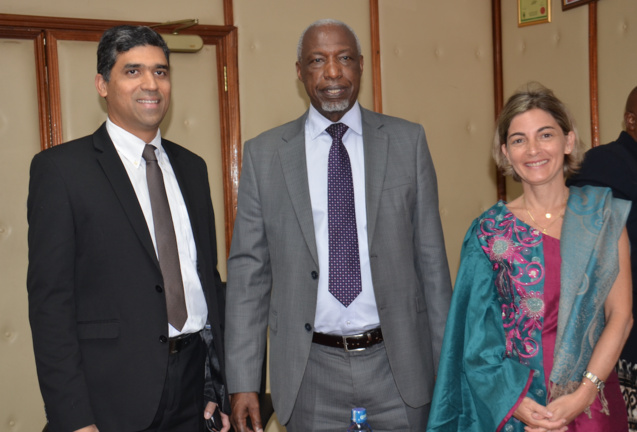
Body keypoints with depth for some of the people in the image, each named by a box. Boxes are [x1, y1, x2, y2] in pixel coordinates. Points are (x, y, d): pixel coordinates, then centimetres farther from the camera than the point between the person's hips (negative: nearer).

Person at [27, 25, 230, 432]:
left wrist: (222, 384, 10)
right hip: (114, 398, -5)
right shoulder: (61, 168, -6)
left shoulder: (192, 167, 11)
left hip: (195, 385, 5)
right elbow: (50, 299, -10)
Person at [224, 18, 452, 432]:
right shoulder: (263, 154, 0)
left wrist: (447, 360, 2)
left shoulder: (407, 141, 2)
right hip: (312, 371, 0)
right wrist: (243, 380, -3)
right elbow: (248, 270, 0)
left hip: (398, 365, 0)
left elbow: (430, 256, 3)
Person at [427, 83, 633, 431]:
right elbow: (478, 332, -3)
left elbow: (620, 315, -5)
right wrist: (513, 401, -14)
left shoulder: (604, 216, -2)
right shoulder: (489, 231, -4)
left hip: (592, 401, 1)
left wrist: (582, 395, -14)